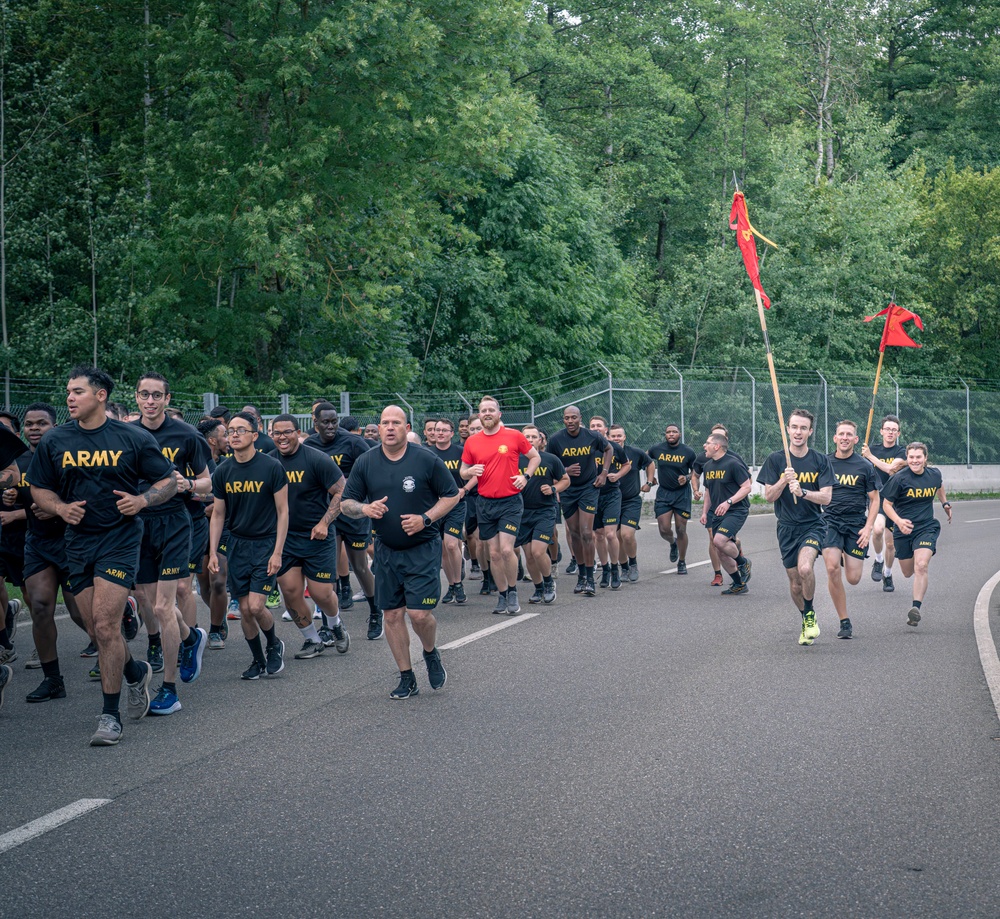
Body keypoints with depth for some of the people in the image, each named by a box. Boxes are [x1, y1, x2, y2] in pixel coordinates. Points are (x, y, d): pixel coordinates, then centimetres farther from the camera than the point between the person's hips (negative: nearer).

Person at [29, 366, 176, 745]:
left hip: (120, 539, -4)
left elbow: (169, 481, 3)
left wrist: (142, 500, -15)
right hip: (78, 540, 4)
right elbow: (38, 489, 13)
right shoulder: (54, 441, 3)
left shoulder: (133, 438, -4)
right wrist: (59, 507, -8)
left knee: (105, 626, -12)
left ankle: (110, 715, -2)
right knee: (96, 631, 7)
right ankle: (136, 672, 38)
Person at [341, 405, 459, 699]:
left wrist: (426, 518, -14)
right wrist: (365, 508, -16)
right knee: (392, 614, 5)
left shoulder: (426, 460, -7)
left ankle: (431, 654, 21)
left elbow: (451, 495, 1)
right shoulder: (365, 463, 1)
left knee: (419, 613, -12)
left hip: (422, 548, -3)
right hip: (386, 550, 4)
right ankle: (407, 679, 17)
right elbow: (346, 504, 6)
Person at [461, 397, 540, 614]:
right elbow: (463, 473, 13)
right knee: (494, 553, 5)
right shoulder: (472, 442, 4)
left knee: (506, 549, -14)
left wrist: (525, 476, -5)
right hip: (485, 504, 3)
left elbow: (534, 456, 10)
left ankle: (512, 592, 5)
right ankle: (502, 595, 18)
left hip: (510, 501, -3)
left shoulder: (514, 436, -3)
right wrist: (471, 471, -10)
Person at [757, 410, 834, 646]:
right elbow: (769, 496, -2)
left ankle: (810, 615, -4)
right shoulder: (775, 460, 1)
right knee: (795, 584, 8)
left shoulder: (820, 461, -1)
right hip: (787, 527, 2)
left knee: (805, 568, -27)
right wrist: (784, 481, -20)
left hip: (813, 524, -2)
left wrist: (802, 492, -24)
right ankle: (807, 621, 34)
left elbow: (826, 497, -7)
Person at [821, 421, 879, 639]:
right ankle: (845, 622, -8)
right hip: (830, 521, 0)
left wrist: (868, 527, -5)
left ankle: (846, 558, 37)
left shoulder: (864, 466, 2)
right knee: (832, 569, -20)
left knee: (853, 578, -3)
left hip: (856, 523, 0)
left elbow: (874, 499, 6)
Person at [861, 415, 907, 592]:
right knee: (878, 529, -29)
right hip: (876, 497, 0)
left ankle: (887, 574, 30)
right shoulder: (873, 449, 6)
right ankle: (878, 560, -3)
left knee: (890, 543, 7)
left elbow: (890, 468, -19)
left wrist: (870, 456, -16)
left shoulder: (902, 452, -2)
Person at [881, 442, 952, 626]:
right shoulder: (899, 478, -12)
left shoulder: (934, 474, -1)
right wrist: (899, 521, -24)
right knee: (908, 572, 15)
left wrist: (945, 503, 25)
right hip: (904, 529, 0)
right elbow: (886, 504, -9)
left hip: (926, 528, 0)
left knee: (921, 566, -22)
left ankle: (916, 608, -23)